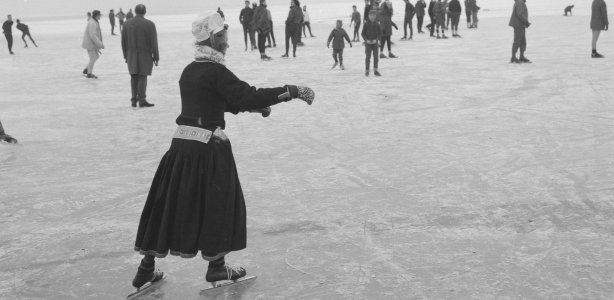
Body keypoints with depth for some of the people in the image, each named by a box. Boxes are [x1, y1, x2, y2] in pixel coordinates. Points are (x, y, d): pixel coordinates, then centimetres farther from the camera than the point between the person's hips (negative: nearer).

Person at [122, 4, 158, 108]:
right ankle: (142, 100, -2)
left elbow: (123, 42, 6)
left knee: (134, 77, 11)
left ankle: (134, 99, 10)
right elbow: (153, 42, -9)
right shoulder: (149, 24, -9)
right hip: (145, 55, -4)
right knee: (142, 77, -1)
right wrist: (156, 56, -2)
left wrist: (126, 55, 15)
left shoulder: (127, 24, 3)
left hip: (131, 55, 4)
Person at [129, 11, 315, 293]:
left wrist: (252, 106, 20)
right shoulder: (215, 72, -14)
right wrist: (292, 91, -22)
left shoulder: (189, 71, 13)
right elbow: (249, 97, -23)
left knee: (167, 204, 12)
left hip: (181, 144, 8)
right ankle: (216, 266, 21)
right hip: (207, 148, -8)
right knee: (218, 204, 9)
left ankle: (146, 268, 19)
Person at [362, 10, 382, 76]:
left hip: (375, 42, 2)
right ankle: (367, 71, 9)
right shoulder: (366, 24, -4)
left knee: (376, 56, -4)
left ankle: (376, 70, 0)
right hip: (368, 42, -1)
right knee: (368, 57, 0)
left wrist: (376, 39, -13)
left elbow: (380, 33, 2)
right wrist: (366, 40, -16)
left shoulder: (377, 24, 0)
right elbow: (363, 33, -2)